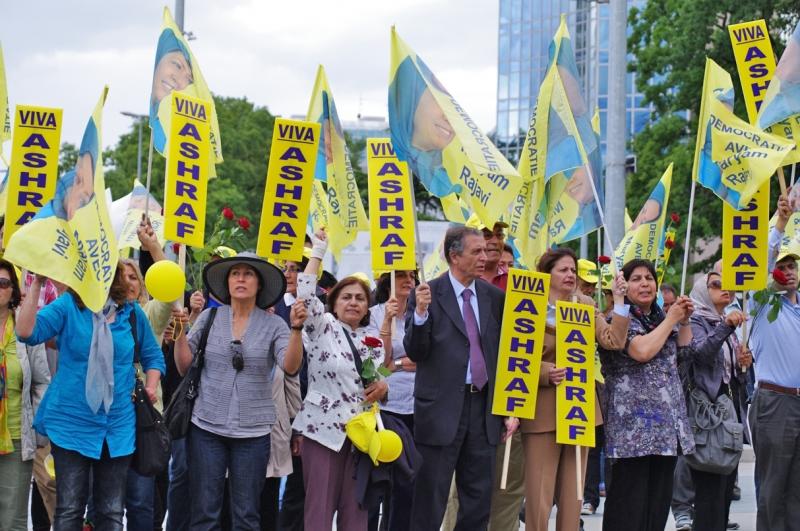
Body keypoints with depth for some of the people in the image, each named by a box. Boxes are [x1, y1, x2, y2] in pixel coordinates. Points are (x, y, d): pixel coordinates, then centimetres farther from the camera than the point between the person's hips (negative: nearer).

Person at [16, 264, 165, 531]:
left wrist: (150, 386, 1)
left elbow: (153, 356, 18)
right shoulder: (68, 305, -4)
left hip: (117, 426, 3)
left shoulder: (131, 312, 4)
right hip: (71, 423, -3)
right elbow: (27, 332, -19)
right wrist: (37, 283, -24)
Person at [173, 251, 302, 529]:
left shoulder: (273, 325, 0)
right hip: (207, 426, 1)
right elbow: (185, 366, 5)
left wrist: (297, 330, -28)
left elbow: (291, 366, -14)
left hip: (253, 431, 0)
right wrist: (179, 334, -10)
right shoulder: (209, 317, 4)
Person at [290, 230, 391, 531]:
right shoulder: (323, 327, 1)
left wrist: (383, 387, -6)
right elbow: (305, 296, -16)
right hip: (324, 429, -4)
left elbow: (382, 380, 18)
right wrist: (318, 252, -14)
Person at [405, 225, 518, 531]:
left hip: (484, 407, 5)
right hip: (442, 408, -4)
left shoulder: (494, 297, 8)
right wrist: (421, 313, -25)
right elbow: (415, 352, -8)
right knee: (430, 499, 2)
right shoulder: (429, 294, -5)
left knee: (479, 499, 10)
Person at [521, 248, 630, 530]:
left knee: (573, 492, 9)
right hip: (543, 409, -4)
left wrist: (619, 301, -8)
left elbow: (614, 340, -1)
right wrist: (548, 372, -23)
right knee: (539, 494, -6)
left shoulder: (585, 305, 10)